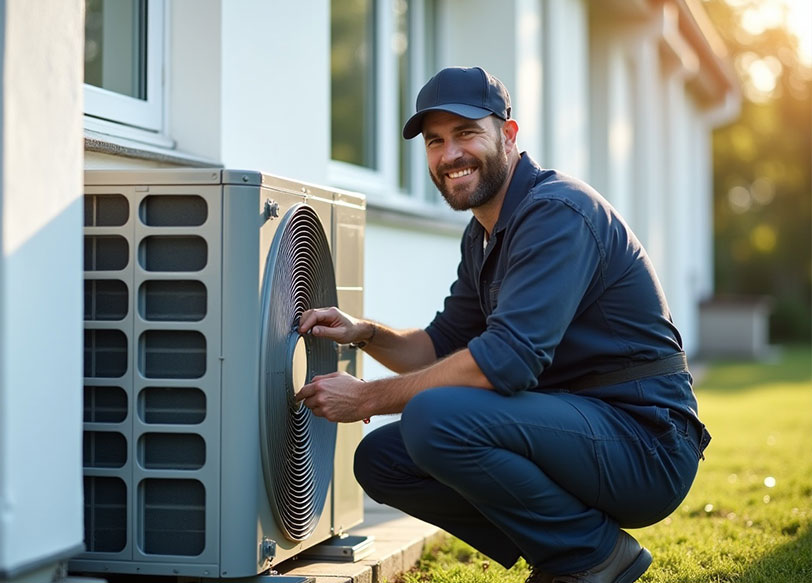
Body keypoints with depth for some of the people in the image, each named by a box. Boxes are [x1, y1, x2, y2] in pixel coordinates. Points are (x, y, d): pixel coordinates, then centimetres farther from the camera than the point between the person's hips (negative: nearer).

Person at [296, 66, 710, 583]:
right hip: (580, 429, 10)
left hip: (646, 444, -10)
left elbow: (506, 359, -27)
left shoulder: (558, 212, -17)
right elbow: (444, 346, 19)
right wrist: (363, 333, -1)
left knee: (436, 418, -29)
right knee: (380, 459, 3)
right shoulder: (483, 236, 14)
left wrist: (367, 397, -19)